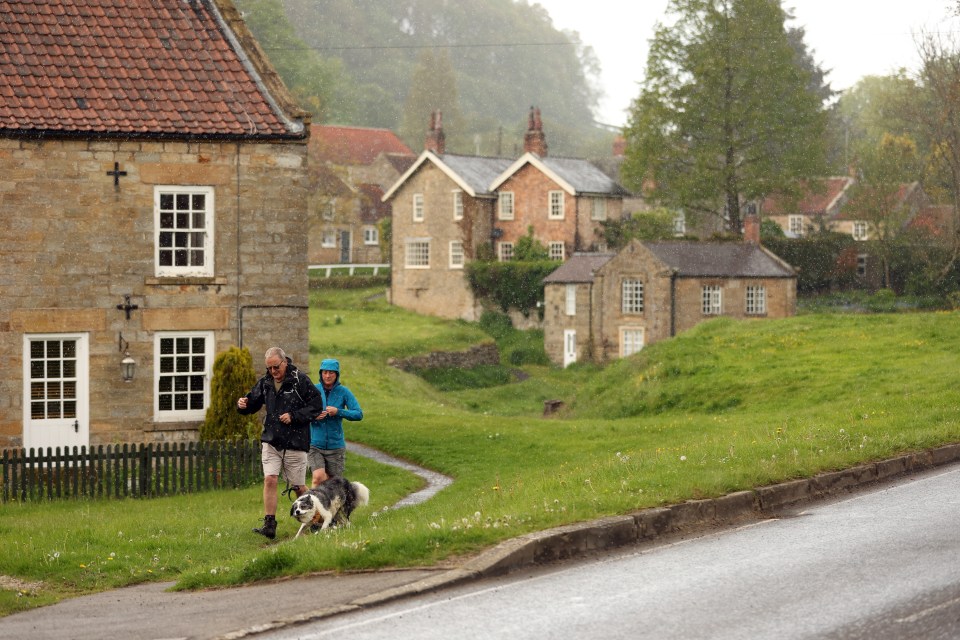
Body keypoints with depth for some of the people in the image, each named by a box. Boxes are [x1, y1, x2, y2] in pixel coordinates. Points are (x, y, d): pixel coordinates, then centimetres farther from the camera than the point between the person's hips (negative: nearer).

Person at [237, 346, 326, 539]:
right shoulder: (265, 382, 6)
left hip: (295, 443, -3)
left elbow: (317, 404, -7)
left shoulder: (300, 380, -7)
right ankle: (269, 525, -11)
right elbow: (253, 402, 15)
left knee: (298, 487, 6)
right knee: (269, 480, -12)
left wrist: (294, 416, -15)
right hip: (271, 442, 3)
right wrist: (243, 404, -9)